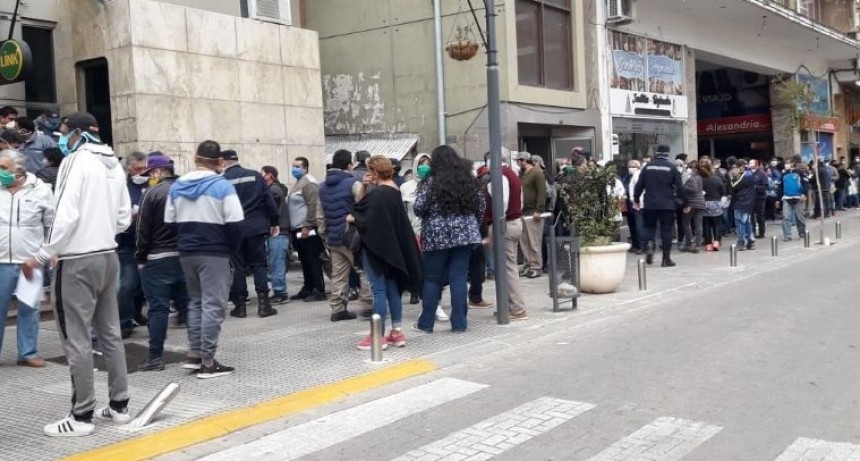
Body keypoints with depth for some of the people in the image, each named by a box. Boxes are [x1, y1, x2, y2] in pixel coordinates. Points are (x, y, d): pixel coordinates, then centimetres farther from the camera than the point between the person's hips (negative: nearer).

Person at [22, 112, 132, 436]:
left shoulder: (76, 161, -12)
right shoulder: (114, 164, 11)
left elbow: (66, 215, -19)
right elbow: (124, 217, 14)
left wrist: (42, 256, -13)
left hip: (77, 261, -8)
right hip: (108, 256, 8)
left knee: (77, 339, -2)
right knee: (110, 333, 13)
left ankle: (82, 416, 3)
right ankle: (119, 405, 20)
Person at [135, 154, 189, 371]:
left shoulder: (153, 193, -11)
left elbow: (143, 230, -11)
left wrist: (140, 257, -2)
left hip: (158, 259, -6)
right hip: (185, 256, 6)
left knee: (158, 308, -3)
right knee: (188, 304, 12)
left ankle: (155, 357, 0)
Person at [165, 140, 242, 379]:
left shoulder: (177, 186, 9)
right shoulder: (222, 186, -10)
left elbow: (169, 222, 10)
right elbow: (234, 223, -13)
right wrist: (232, 249, 2)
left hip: (186, 252, 6)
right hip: (214, 253, -6)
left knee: (195, 301, 19)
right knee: (213, 305, -3)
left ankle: (194, 354, 18)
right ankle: (207, 362, -3)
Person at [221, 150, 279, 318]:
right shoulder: (256, 176, 2)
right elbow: (269, 201, 1)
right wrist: (274, 222, 9)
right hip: (256, 228, 1)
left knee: (238, 267, 7)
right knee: (259, 264, 6)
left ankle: (240, 305, 9)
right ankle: (263, 303, 0)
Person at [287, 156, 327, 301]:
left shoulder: (308, 183, -12)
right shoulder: (299, 182, 19)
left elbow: (312, 206, -19)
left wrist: (307, 226, -21)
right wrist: (293, 228, 20)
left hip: (308, 229, -10)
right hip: (298, 229, 10)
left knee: (313, 261, -8)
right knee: (305, 261, 14)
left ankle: (319, 291, -6)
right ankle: (308, 289, 20)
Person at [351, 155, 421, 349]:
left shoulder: (378, 194, -19)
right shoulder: (393, 190, 9)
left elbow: (368, 220, -23)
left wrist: (352, 219, -5)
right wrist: (365, 187, 4)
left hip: (376, 246, -9)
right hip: (390, 245, 9)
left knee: (379, 290, -4)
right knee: (392, 288, 12)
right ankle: (397, 332, 16)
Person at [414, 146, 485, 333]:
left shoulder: (431, 181, -5)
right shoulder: (468, 179, 7)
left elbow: (419, 208, -9)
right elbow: (481, 205, 11)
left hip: (437, 236, -3)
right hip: (465, 234, 3)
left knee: (432, 279, 6)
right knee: (459, 278, 4)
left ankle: (426, 322, 13)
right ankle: (459, 322, 5)